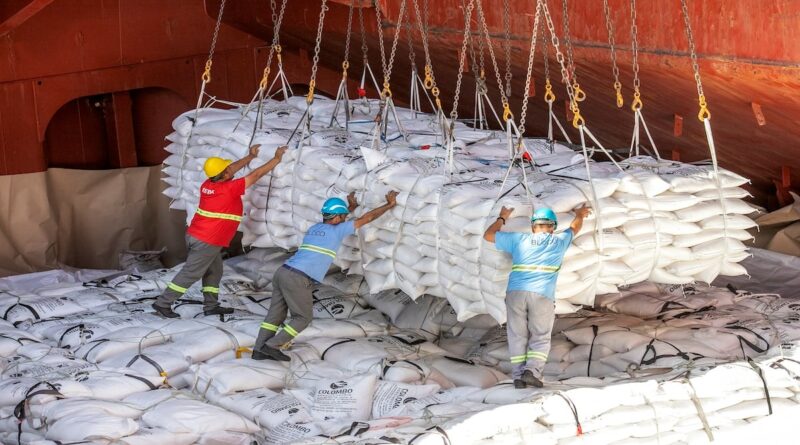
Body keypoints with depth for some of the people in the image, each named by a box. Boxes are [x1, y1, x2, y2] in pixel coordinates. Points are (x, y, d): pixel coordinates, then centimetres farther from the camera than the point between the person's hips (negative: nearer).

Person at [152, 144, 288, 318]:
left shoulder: (207, 185, 0)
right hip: (207, 242, -8)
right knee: (190, 274, -2)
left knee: (214, 271, 18)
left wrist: (250, 157, 26)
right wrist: (277, 158, -2)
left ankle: (211, 305, 21)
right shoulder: (229, 189, -19)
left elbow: (230, 170, 19)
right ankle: (163, 303, 1)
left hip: (195, 234, 8)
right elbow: (256, 175, -11)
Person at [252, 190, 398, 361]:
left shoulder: (314, 228, 21)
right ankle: (272, 346, 0)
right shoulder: (337, 230, 2)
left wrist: (352, 206, 52)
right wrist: (390, 204, 19)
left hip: (283, 271, 7)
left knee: (276, 314, 11)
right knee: (303, 318, 6)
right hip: (298, 280, -7)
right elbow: (367, 218, 9)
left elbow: (334, 220, 46)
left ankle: (259, 350, 7)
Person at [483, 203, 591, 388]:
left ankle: (518, 376, -2)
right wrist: (579, 215, 59)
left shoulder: (518, 240, 15)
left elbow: (488, 235, 27)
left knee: (517, 336, 6)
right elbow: (574, 228, 38)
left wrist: (502, 218, 43)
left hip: (515, 292, 1)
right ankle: (532, 370, -14)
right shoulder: (558, 242, 16)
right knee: (540, 337, 6)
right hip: (542, 295, -1)